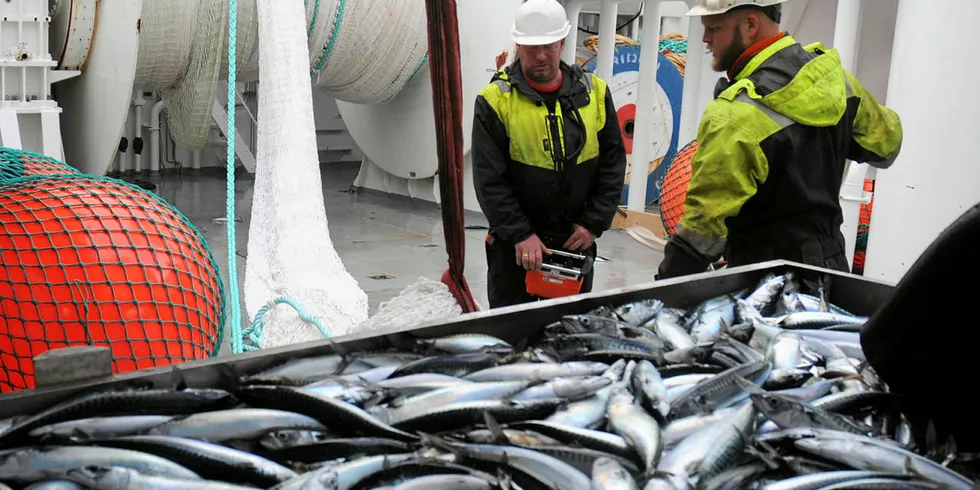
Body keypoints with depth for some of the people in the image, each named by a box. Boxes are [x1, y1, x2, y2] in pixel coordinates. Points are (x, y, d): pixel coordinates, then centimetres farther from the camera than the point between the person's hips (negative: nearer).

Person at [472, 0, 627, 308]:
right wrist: (520, 234, -17)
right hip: (515, 241, -3)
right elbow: (489, 179, -11)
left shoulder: (594, 92, 1)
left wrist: (594, 223, -4)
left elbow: (613, 162, 4)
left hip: (576, 239, 3)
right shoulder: (496, 100, -9)